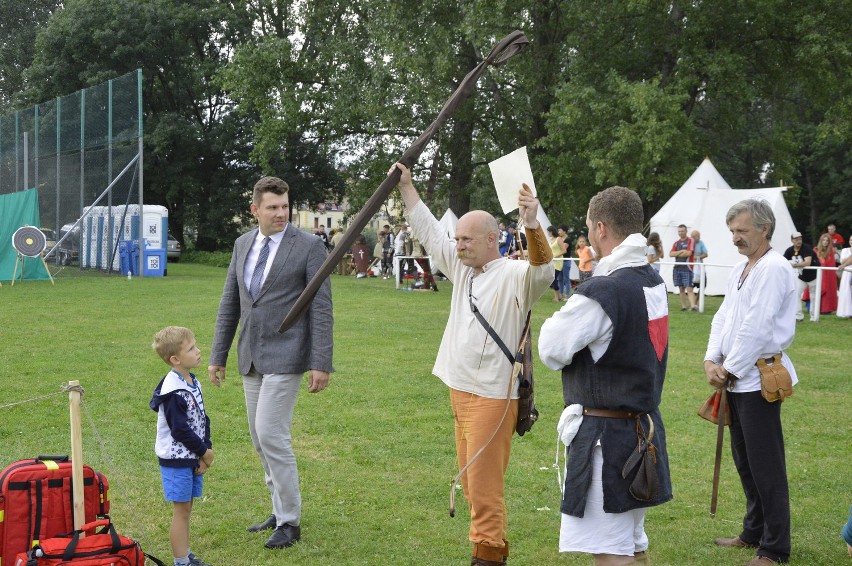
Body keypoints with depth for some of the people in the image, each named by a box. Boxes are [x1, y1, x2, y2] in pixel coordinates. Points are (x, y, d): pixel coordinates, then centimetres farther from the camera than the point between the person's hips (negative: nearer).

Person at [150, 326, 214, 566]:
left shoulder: (193, 382, 7)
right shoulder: (173, 391, -21)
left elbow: (203, 419, 10)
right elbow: (179, 429, -21)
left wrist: (205, 451, -2)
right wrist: (205, 452, -11)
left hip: (194, 457, 8)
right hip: (176, 459, -8)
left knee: (186, 508, 16)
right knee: (181, 510, -1)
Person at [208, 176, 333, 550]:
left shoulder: (309, 247, -8)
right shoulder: (242, 244, 9)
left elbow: (321, 308, -10)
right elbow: (229, 304, 14)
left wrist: (321, 364, -14)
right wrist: (217, 356, 13)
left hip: (285, 355, -7)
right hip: (251, 357, 7)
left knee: (271, 435, -11)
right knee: (260, 439, 11)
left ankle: (289, 522, 1)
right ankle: (281, 509, 25)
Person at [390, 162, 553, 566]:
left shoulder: (514, 276, -12)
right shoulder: (463, 269, 12)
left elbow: (543, 270, -32)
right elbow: (430, 231, 19)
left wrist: (532, 224, -47)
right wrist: (406, 187, 18)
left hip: (492, 396, -8)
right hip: (460, 391, 9)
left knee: (484, 486, -7)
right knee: (470, 483, 14)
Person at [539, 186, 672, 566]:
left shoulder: (601, 293, -21)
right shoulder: (653, 283, 6)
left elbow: (552, 351, -13)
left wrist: (556, 320, 6)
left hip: (605, 434, -9)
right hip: (645, 426, 9)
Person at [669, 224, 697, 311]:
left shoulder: (690, 241, 1)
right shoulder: (676, 243, 16)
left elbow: (688, 253, -12)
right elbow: (671, 254, 4)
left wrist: (677, 254, 0)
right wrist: (681, 251, -9)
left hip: (687, 269, -6)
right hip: (677, 268, 6)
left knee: (689, 289, -14)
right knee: (681, 289, 8)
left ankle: (693, 305, -22)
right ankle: (683, 306, 11)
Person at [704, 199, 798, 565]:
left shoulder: (773, 269, -15)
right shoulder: (740, 269, 14)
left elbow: (756, 329, -20)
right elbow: (723, 318, 12)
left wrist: (729, 370, -13)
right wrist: (711, 360, -2)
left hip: (758, 379, -9)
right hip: (736, 379, 9)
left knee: (766, 466, -3)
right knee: (744, 460, 18)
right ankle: (754, 532, 31)